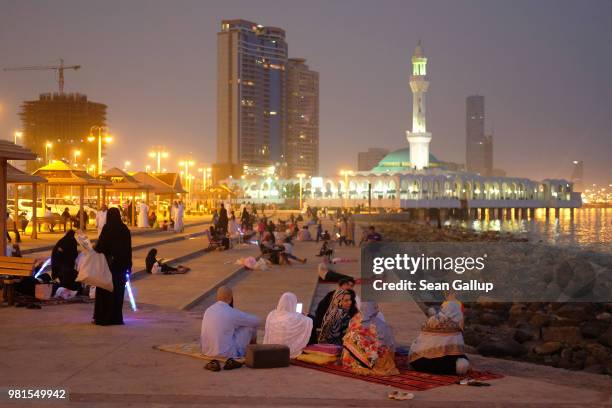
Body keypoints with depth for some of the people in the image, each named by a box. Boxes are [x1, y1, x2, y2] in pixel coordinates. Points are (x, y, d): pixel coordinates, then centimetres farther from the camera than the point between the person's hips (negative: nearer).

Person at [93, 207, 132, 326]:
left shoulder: (107, 228, -12)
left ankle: (103, 318, 5)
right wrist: (128, 266, 12)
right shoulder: (125, 229, 3)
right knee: (118, 290, 10)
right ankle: (116, 317, 12)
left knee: (105, 290, 4)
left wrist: (94, 249, 5)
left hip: (109, 263, -4)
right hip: (121, 265, 4)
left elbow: (100, 245, -16)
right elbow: (129, 249, 5)